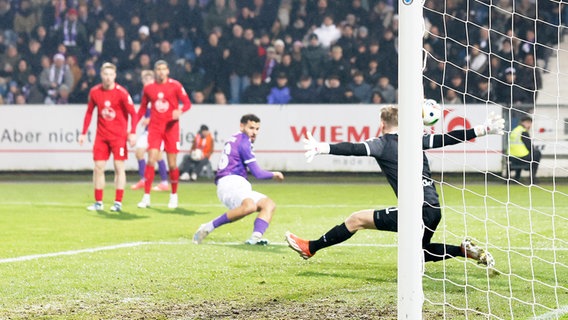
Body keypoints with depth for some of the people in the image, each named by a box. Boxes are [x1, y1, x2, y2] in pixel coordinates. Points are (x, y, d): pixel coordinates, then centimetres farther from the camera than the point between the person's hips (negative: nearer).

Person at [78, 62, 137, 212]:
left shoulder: (121, 92, -11)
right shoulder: (94, 92, 1)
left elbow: (133, 113, -9)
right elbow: (89, 113, 12)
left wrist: (132, 133, -20)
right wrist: (83, 133, 9)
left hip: (119, 136, -3)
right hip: (101, 136, 3)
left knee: (119, 167, -4)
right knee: (98, 167, 0)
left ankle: (118, 203, 0)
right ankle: (98, 202, 9)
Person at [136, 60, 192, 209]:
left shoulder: (175, 85, -2)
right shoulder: (148, 88, 6)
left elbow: (187, 103, -2)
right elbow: (142, 108, 15)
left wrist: (180, 111, -24)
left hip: (171, 127, -1)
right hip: (155, 127, 1)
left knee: (172, 163, 2)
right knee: (151, 160, -11)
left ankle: (174, 196, 19)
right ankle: (146, 196, -7)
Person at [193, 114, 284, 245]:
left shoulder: (233, 139, 23)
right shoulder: (243, 141, -4)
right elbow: (257, 173, -4)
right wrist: (274, 174, 15)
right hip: (230, 182, -10)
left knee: (269, 204, 2)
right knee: (250, 206, -37)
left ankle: (255, 238, -23)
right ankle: (208, 227, -27)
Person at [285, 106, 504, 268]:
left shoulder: (383, 144, -2)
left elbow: (354, 149, -18)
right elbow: (448, 139, 13)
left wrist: (321, 148, -27)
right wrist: (484, 129, 19)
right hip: (434, 211, 7)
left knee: (357, 219, 3)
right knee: (420, 252, 30)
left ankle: (310, 248, 8)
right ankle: (465, 250, 14)